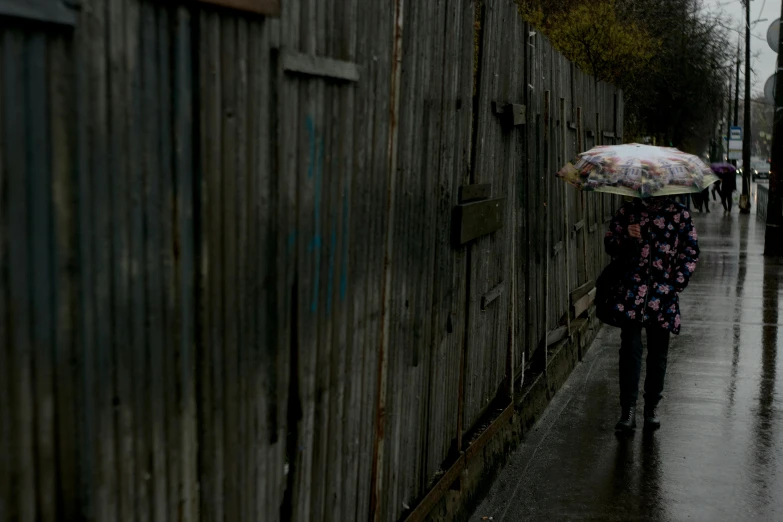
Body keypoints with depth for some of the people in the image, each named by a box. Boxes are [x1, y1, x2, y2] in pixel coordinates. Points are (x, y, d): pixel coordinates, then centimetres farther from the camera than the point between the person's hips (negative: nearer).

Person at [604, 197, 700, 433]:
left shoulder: (679, 214, 6)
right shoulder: (628, 211, 9)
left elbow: (690, 253, 7)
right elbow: (609, 243, 13)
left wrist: (676, 285, -4)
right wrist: (626, 238, -9)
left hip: (663, 296, 0)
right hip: (632, 292, 0)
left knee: (658, 353, 8)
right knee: (630, 348, -8)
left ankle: (652, 407, 22)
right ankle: (628, 410, -5)